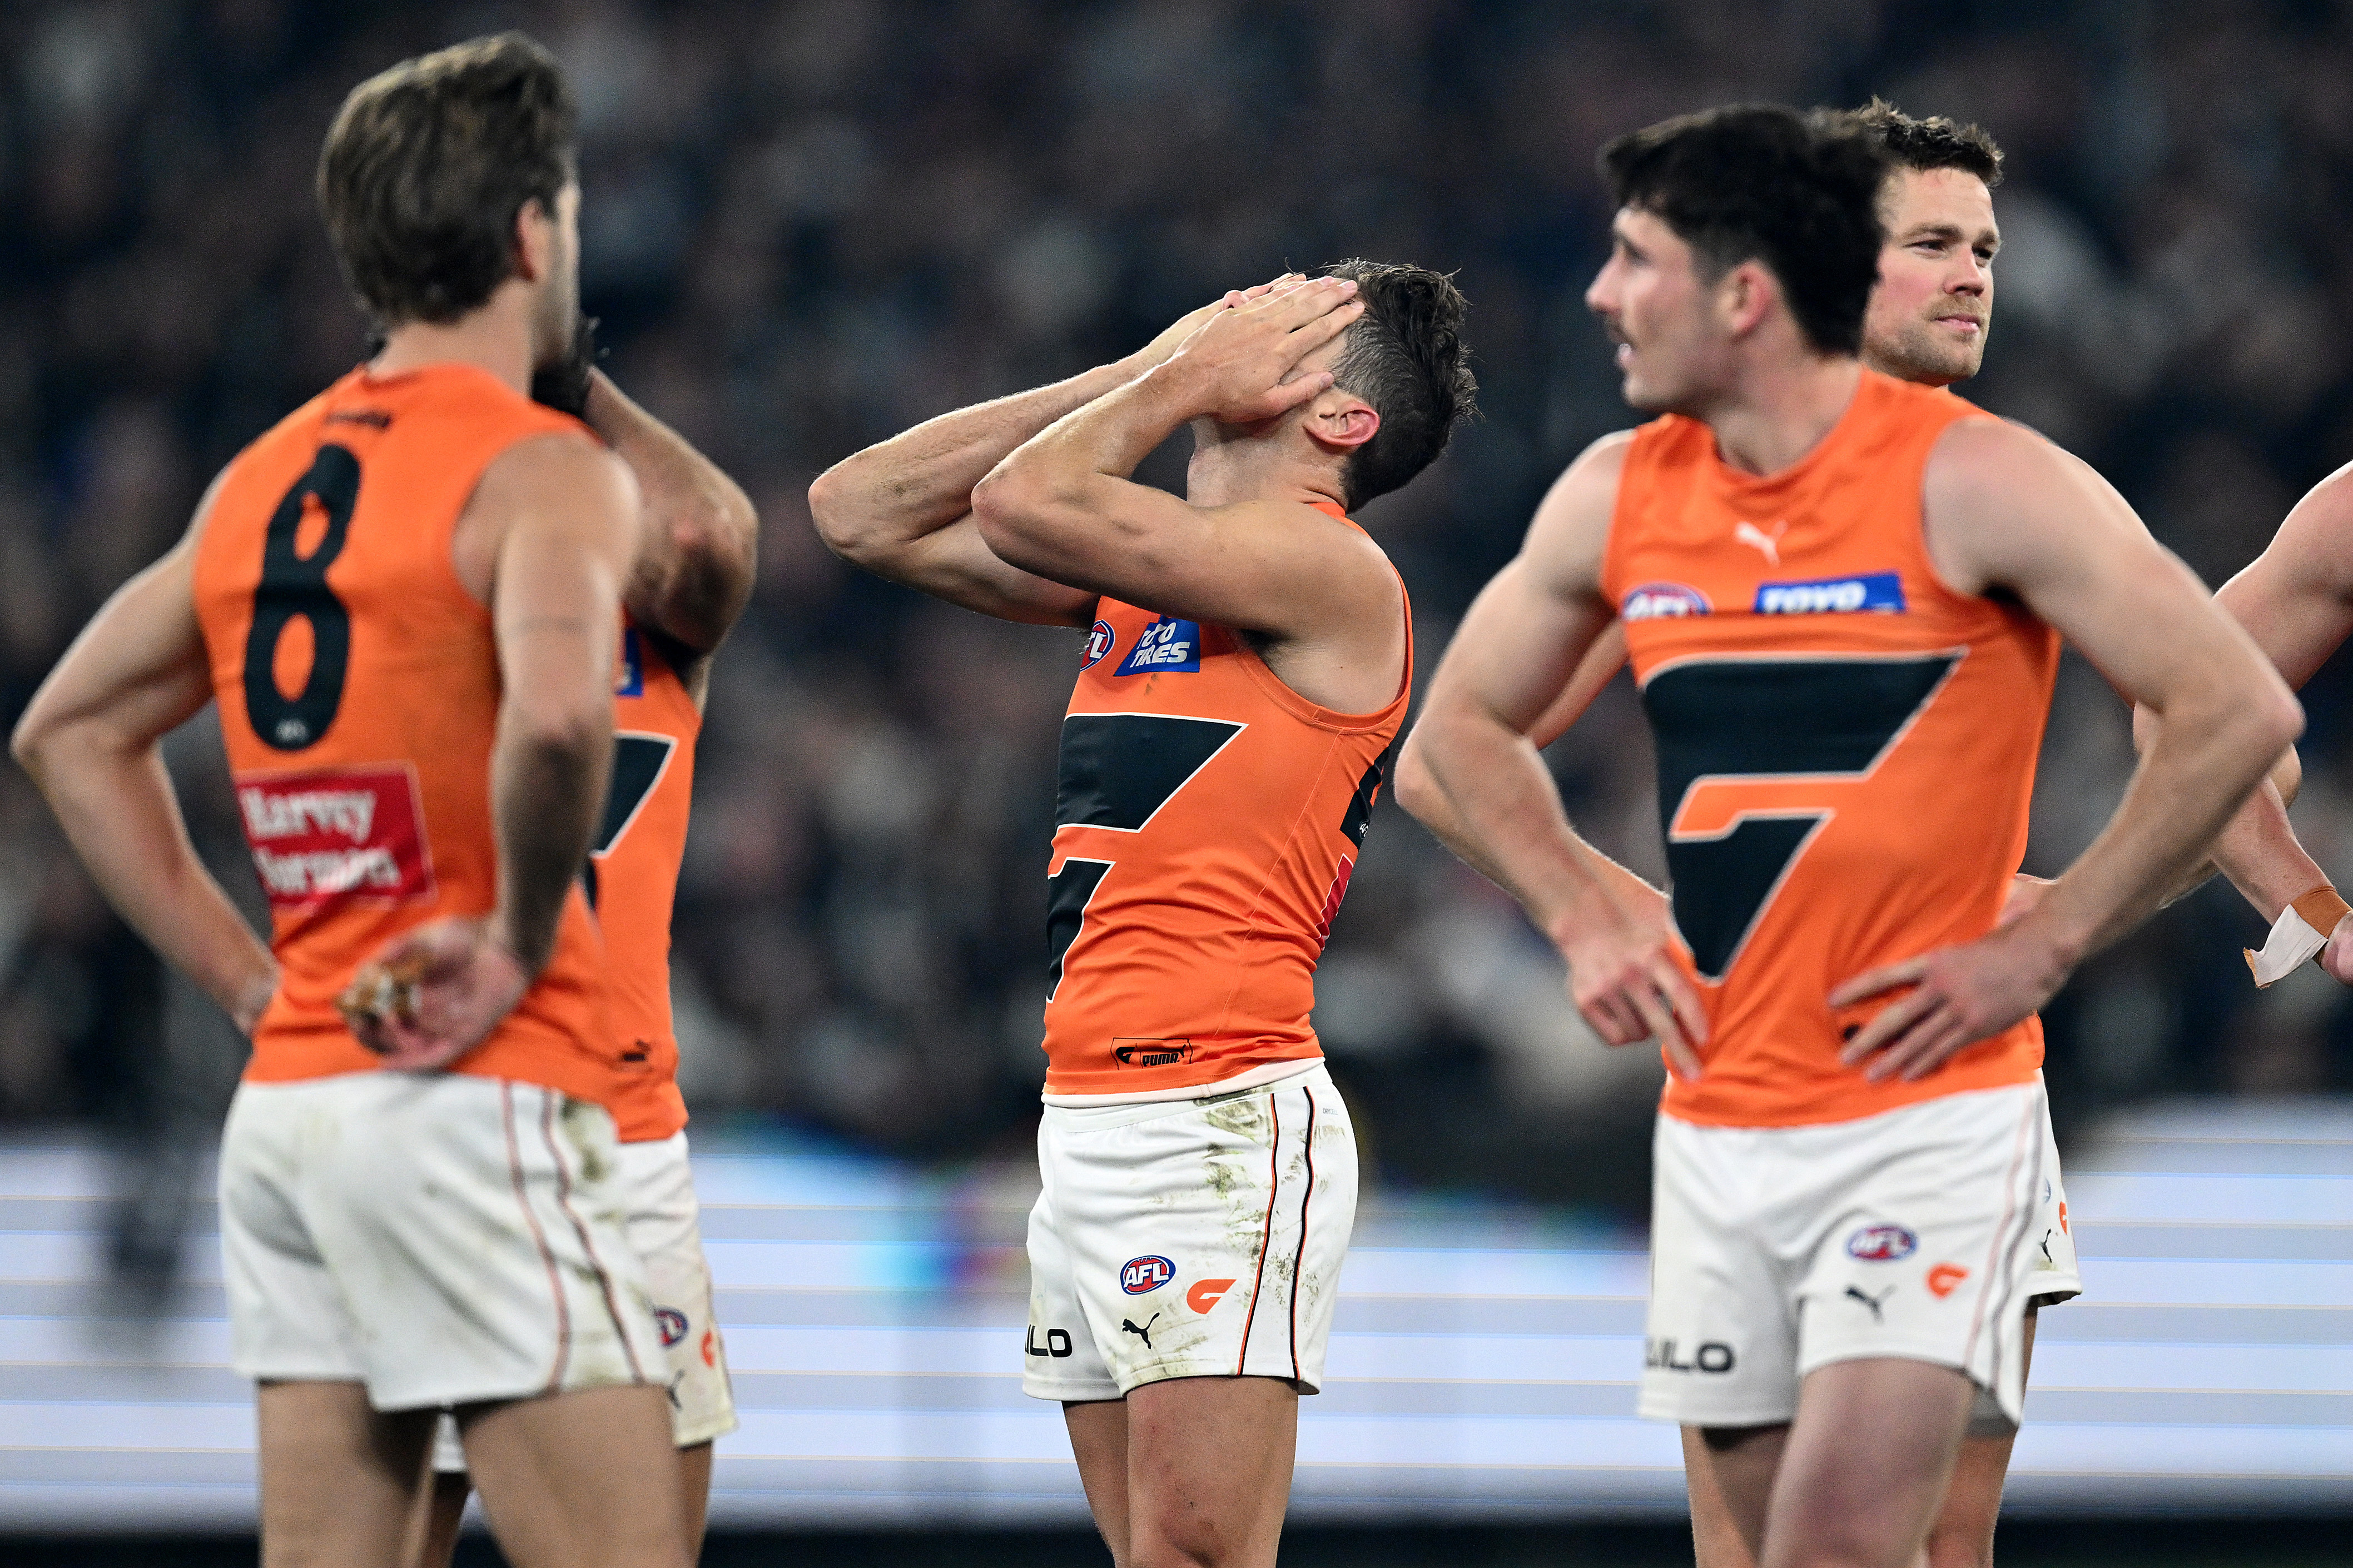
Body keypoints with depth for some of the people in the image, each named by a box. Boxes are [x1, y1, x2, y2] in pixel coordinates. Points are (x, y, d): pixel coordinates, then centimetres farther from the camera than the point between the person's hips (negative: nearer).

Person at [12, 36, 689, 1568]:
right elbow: (557, 712, -29)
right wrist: (521, 942, -14)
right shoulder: (543, 470, -9)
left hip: (288, 1100, 8)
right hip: (475, 1100, -8)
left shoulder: (262, 482, 15)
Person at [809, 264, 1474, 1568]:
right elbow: (858, 511, 19)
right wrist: (1137, 377, 13)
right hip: (1090, 1117, 9)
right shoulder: (1136, 566, 16)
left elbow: (1026, 503, -20)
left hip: (1222, 1125, -9)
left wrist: (1184, 381, -1)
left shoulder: (1327, 568, -9)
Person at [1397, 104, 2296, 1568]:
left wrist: (2035, 952, -11)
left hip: (1932, 1124, -6)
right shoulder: (1616, 499, 7)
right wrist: (1583, 907, 7)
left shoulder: (1973, 484, -10)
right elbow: (1467, 725, 23)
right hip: (1713, 1133, 6)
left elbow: (2239, 711, -12)